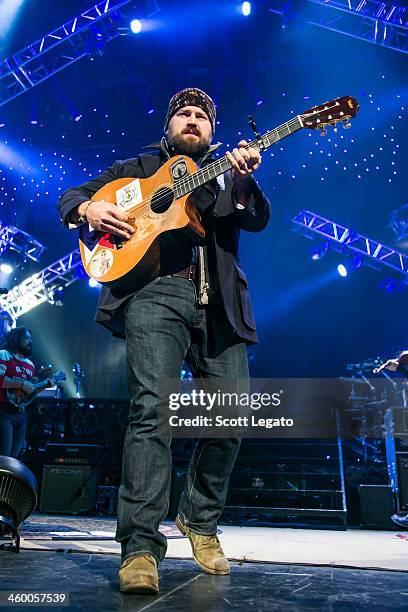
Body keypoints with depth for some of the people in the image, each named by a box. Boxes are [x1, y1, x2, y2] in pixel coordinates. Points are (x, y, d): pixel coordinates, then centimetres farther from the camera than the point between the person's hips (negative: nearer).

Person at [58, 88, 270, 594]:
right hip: (156, 291, -2)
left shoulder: (229, 174, 26)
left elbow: (258, 220, 8)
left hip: (219, 301, 3)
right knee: (152, 409, -19)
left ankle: (199, 521, 18)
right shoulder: (138, 168, 24)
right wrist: (89, 209, -1)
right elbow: (71, 196, 24)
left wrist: (244, 180, -13)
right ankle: (141, 547, -13)